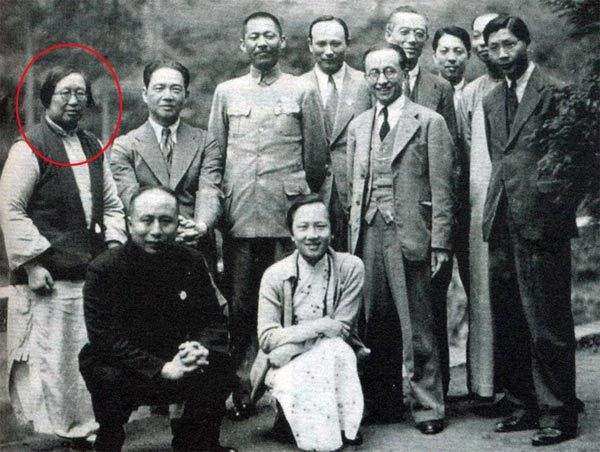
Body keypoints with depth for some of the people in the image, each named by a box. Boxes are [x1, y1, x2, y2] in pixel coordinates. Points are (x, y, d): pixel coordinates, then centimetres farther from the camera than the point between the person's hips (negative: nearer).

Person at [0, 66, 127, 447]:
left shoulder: (93, 147, 14)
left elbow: (112, 204, 19)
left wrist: (114, 245, 6)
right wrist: (32, 262, -13)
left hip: (91, 271, 6)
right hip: (48, 273, -6)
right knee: (52, 355, -3)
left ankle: (84, 423, 21)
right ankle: (60, 427, 10)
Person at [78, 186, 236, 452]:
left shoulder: (191, 262, -1)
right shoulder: (104, 269, -14)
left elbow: (213, 321, 1)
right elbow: (105, 338, -22)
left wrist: (201, 348, -23)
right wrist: (162, 369, -30)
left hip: (176, 364, 4)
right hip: (120, 368, -3)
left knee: (220, 367, -19)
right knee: (110, 379, -34)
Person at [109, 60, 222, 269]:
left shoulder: (205, 143, 14)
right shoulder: (123, 146, 10)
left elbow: (209, 193, 0)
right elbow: (130, 197, -4)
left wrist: (201, 225, -23)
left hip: (197, 249, 1)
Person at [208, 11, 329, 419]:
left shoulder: (303, 93, 6)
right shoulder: (226, 92, 13)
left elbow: (317, 158, 8)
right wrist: (219, 201, 10)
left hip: (288, 216, -2)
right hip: (239, 216, 2)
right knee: (239, 305, 5)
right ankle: (234, 386, 15)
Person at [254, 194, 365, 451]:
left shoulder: (351, 268, -4)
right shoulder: (275, 275, -4)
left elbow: (342, 332, -7)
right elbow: (266, 340, -8)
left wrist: (290, 339, -16)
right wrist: (318, 327, -18)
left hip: (335, 362, 2)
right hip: (290, 370, -2)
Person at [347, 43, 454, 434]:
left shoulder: (429, 122, -1)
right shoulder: (358, 126, 15)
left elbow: (441, 189, -4)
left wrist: (439, 243, -9)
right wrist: (354, 236, 11)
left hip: (408, 233, -5)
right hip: (368, 234, 5)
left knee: (416, 326, -1)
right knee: (376, 324, 10)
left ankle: (428, 407, 10)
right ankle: (384, 402, 23)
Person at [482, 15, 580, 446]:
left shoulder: (557, 92, -5)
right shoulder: (492, 100, 17)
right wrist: (494, 210, 12)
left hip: (540, 222, -7)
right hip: (502, 225, 7)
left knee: (547, 323, -1)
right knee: (509, 323, 13)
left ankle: (558, 414, 11)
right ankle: (525, 405, 25)